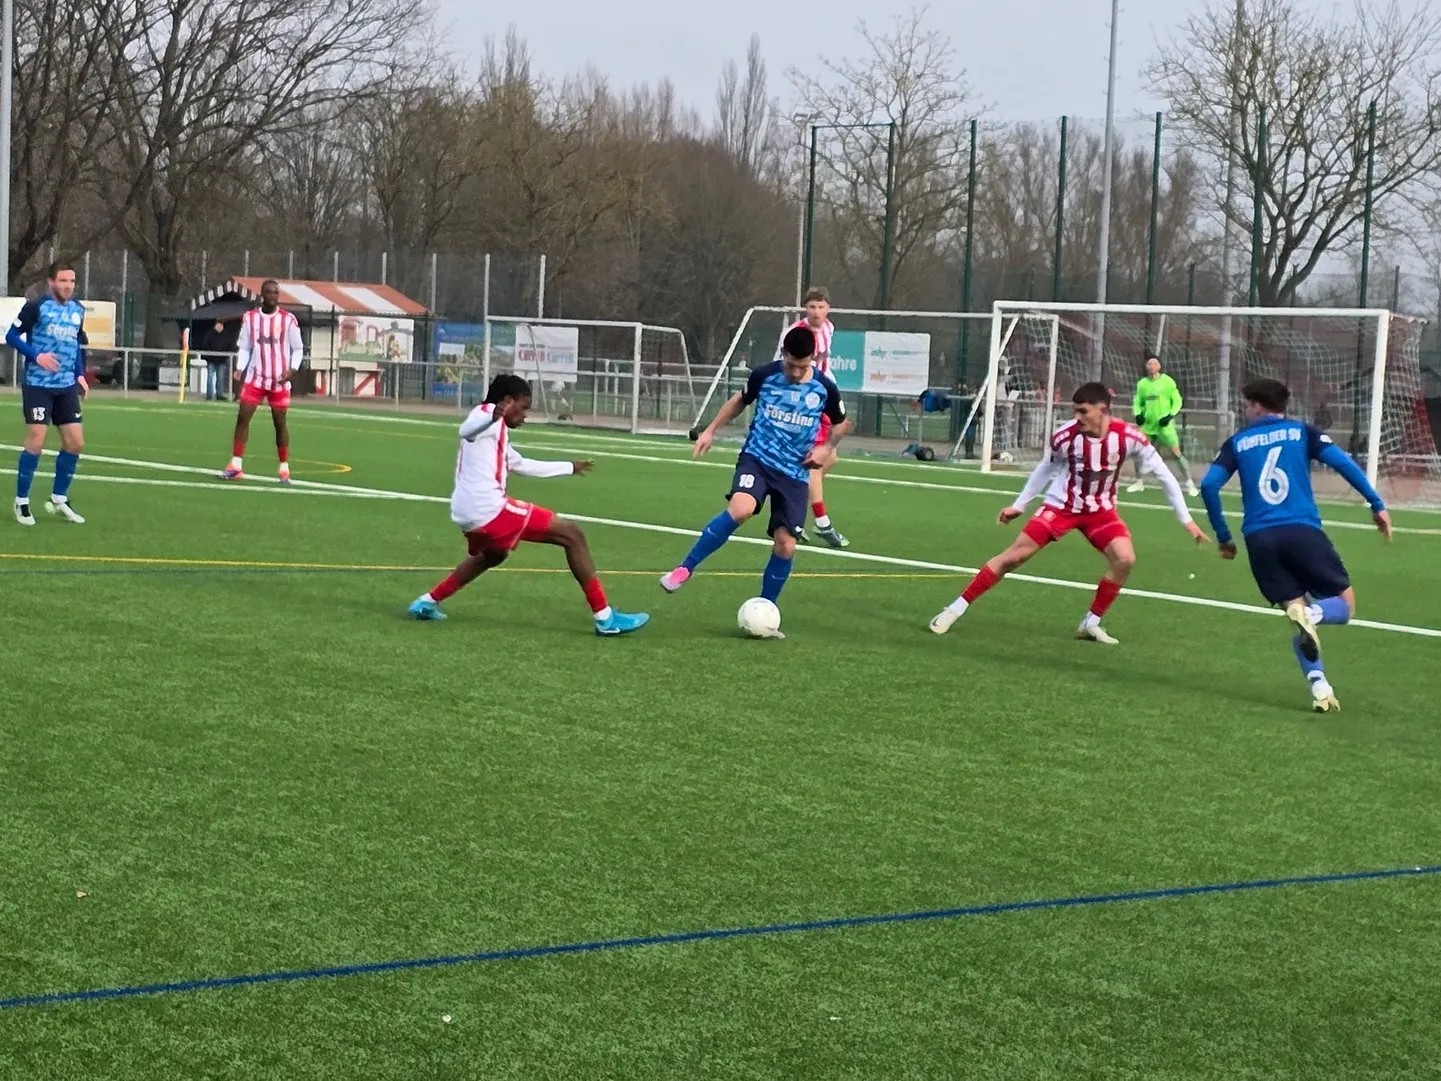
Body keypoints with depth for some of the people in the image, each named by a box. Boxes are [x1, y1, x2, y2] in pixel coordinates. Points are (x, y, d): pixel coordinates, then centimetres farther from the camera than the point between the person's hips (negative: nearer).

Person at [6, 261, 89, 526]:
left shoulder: (78, 310, 8)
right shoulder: (36, 306, -10)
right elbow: (12, 336, -9)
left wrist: (80, 374, 9)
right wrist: (37, 355, -22)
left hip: (67, 387, 6)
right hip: (37, 384, -6)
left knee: (75, 442, 3)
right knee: (36, 442, -8)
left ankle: (58, 500, 19)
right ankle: (21, 502, 6)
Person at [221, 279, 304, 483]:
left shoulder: (288, 320, -4)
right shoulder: (249, 318, 3)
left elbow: (298, 349, 1)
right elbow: (244, 348, 8)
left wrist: (293, 369, -14)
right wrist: (239, 371, -4)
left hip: (279, 381, -2)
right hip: (255, 377, 2)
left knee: (280, 423, 3)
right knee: (242, 417, -5)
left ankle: (284, 468, 12)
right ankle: (236, 465, -2)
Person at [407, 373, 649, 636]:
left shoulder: (496, 433, 28)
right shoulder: (485, 412, -1)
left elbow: (522, 465, 42)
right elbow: (466, 430, -26)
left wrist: (569, 468, 52)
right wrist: (492, 417, -49)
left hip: (467, 514, 11)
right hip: (488, 508, -11)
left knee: (492, 556, 42)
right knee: (571, 535, -4)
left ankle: (428, 602, 38)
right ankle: (605, 617, -8)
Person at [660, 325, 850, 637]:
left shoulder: (824, 388, -5)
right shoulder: (764, 376, -5)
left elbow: (841, 423, 14)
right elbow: (740, 400, 16)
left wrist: (826, 448, -3)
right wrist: (711, 430, 12)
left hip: (794, 473, 2)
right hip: (758, 458, -2)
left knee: (785, 544, -4)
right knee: (740, 508, -32)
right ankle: (684, 570, -21)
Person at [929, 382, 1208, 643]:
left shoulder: (1128, 437, -21)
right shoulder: (1065, 436, -20)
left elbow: (1163, 475, -9)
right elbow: (1046, 469, 2)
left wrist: (1186, 520, -7)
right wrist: (1019, 505, 10)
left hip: (1100, 510, 1)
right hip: (1061, 506, -1)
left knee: (1125, 559, -21)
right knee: (1013, 556, -9)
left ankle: (1091, 623, -3)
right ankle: (957, 608, -1)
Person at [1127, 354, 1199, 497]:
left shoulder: (1167, 381, -7)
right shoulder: (1142, 383, 5)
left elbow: (1177, 401, -4)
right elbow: (1138, 402, 16)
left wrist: (1170, 416, -17)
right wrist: (1138, 414, -3)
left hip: (1164, 425, -4)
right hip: (1148, 425, 4)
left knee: (1176, 453, -7)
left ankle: (1189, 484, 1)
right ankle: (1139, 482, 18)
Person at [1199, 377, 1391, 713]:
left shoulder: (1238, 443, 15)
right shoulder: (1302, 432, 12)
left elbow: (1209, 486, 5)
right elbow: (1342, 462, -2)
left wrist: (1223, 536, 15)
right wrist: (1376, 504, 2)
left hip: (1259, 539, 2)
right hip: (1302, 531, -2)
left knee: (1297, 608, 13)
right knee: (1345, 604, 10)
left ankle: (1320, 688, -8)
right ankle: (1312, 614, -26)